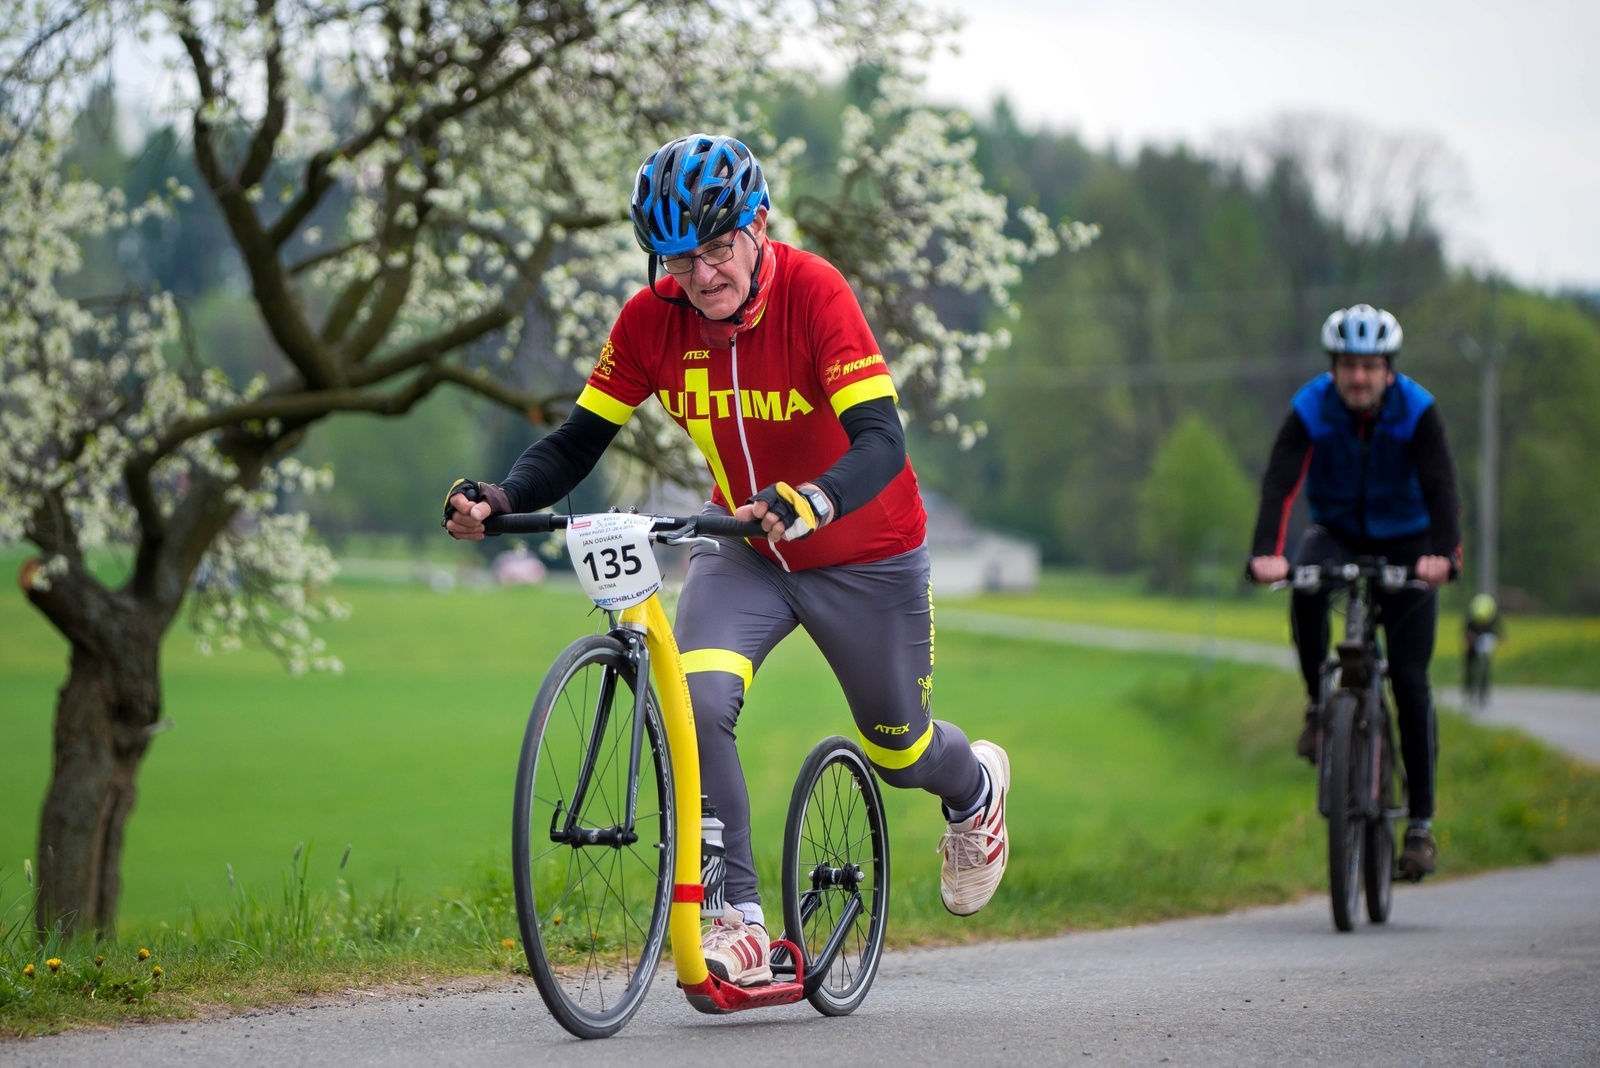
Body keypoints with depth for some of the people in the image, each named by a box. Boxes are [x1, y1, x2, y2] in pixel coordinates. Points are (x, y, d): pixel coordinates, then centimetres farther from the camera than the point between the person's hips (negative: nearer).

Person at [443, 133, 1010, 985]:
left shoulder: (812, 292, -27)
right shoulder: (652, 319, -16)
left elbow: (880, 438, -36)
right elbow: (578, 440, -10)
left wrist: (812, 501, -56)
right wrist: (499, 498, -30)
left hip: (862, 551, -3)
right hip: (742, 548, 3)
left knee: (898, 751, 13)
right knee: (697, 705, -25)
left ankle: (976, 786, 51)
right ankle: (741, 923, -17)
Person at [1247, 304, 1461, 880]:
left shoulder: (1417, 411, -19)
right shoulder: (1310, 410, -18)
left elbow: (1439, 485, -30)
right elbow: (1280, 482, -29)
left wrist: (1443, 553, -48)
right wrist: (1266, 552, -46)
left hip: (1404, 544, -1)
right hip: (1336, 532, 1)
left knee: (1409, 678, -9)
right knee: (1306, 585, -36)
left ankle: (1421, 822, -1)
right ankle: (1319, 704, -15)